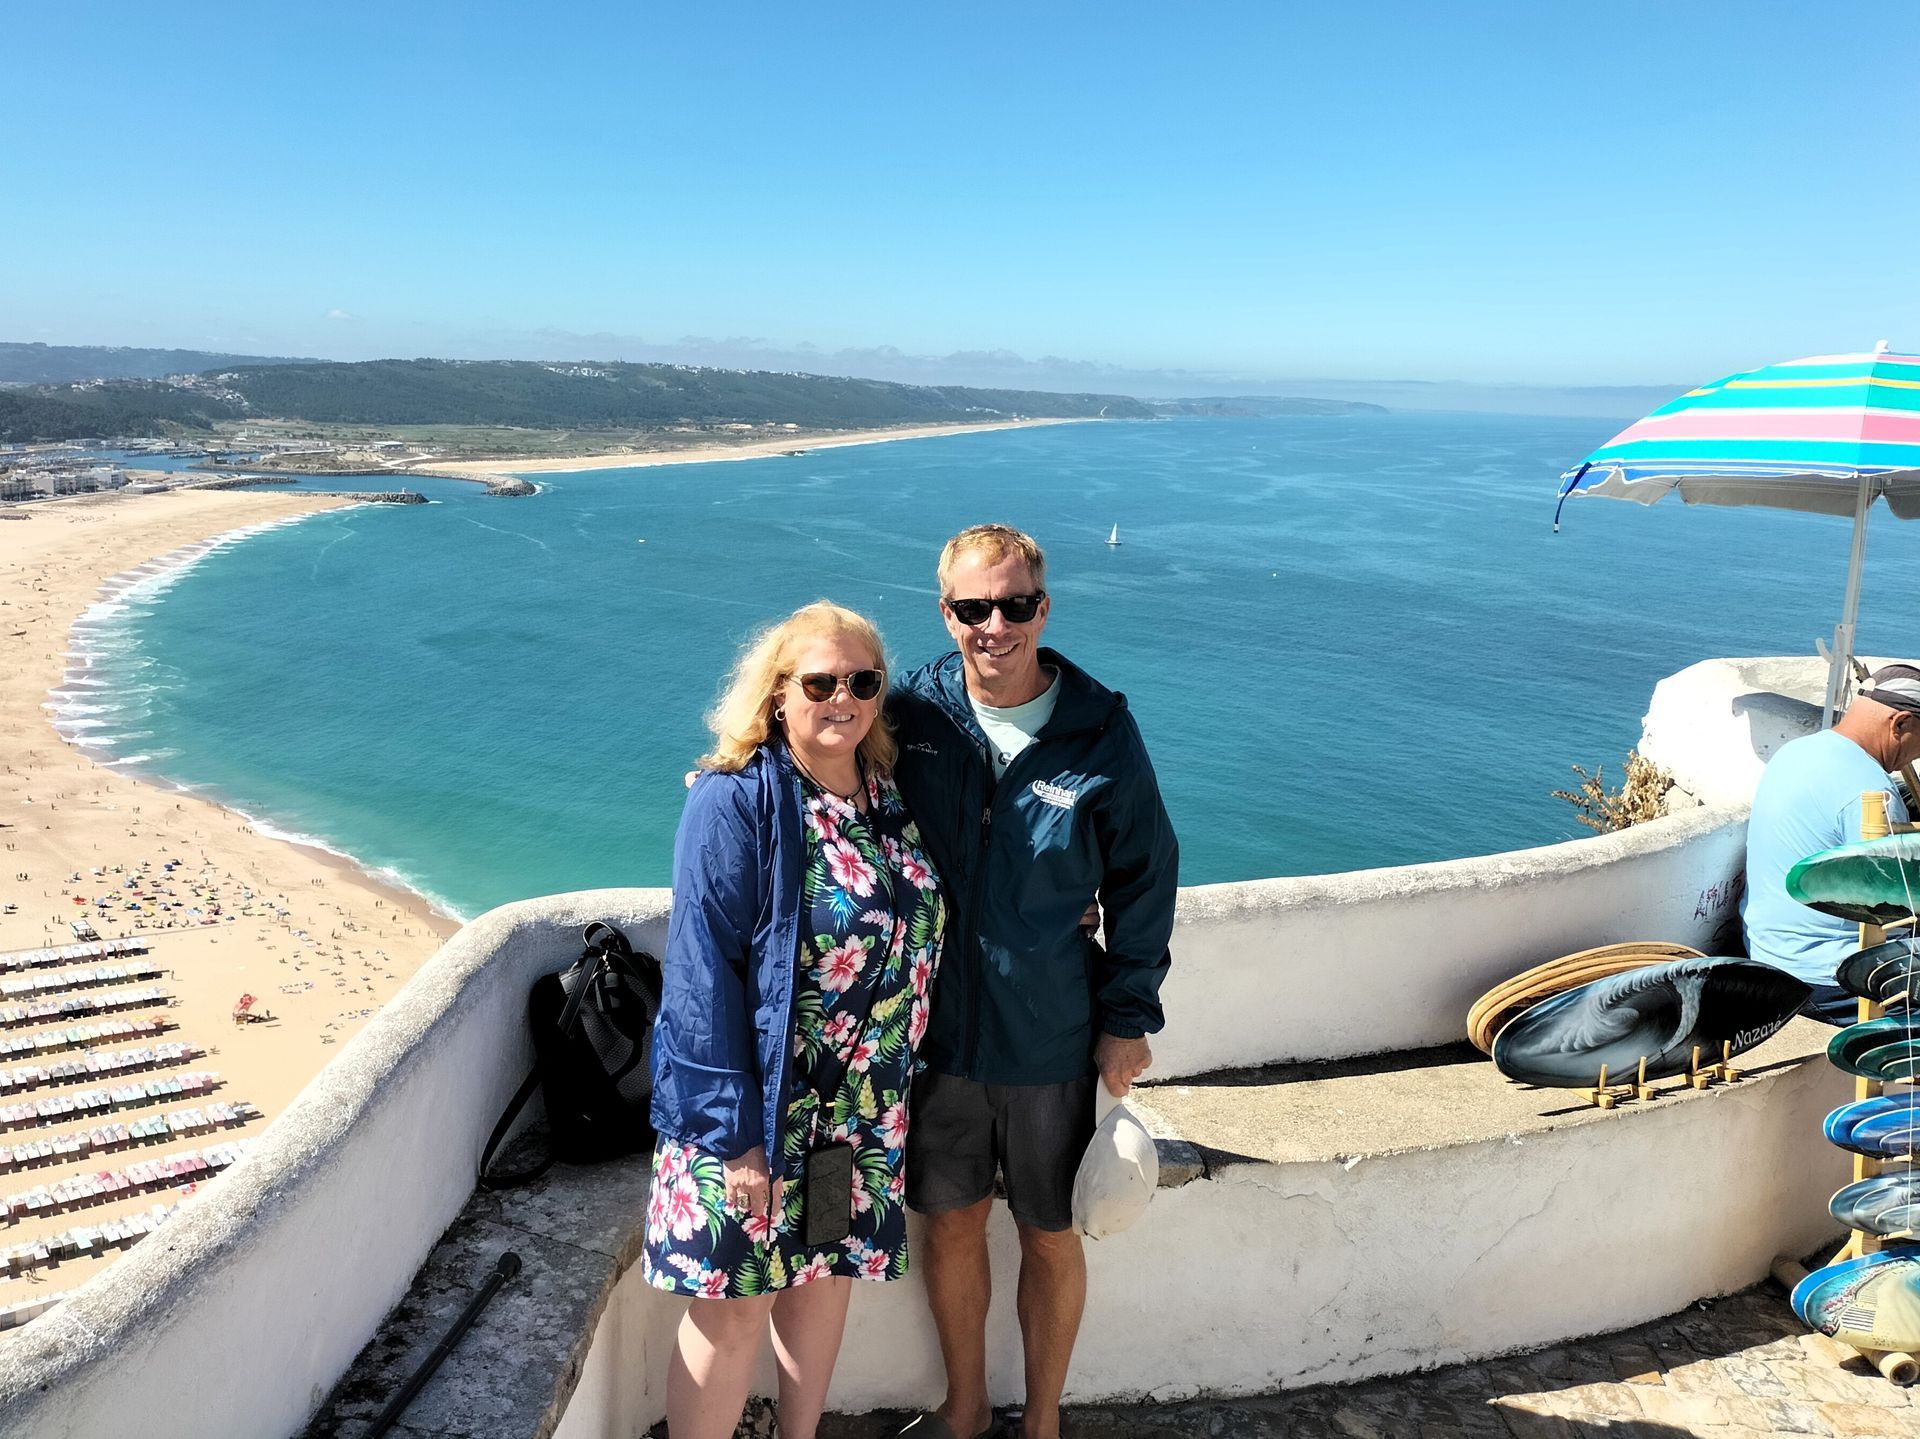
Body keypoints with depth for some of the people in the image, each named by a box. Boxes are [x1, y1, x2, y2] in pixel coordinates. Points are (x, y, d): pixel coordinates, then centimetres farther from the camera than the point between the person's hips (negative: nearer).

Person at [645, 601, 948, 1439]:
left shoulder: (890, 797, 3)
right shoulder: (736, 799, -15)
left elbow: (914, 939, 13)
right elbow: (703, 968, -17)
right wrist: (733, 1128, -19)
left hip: (863, 1113, 6)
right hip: (757, 1104, -6)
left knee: (827, 1275, 18)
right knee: (736, 1301, 4)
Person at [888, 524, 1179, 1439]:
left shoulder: (1101, 732, -11)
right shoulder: (911, 714, -7)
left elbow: (1145, 877, -1)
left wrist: (1129, 1017, -2)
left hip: (1053, 1038, -1)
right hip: (936, 1029, 2)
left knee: (1051, 1240, 14)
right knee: (951, 1225, 18)